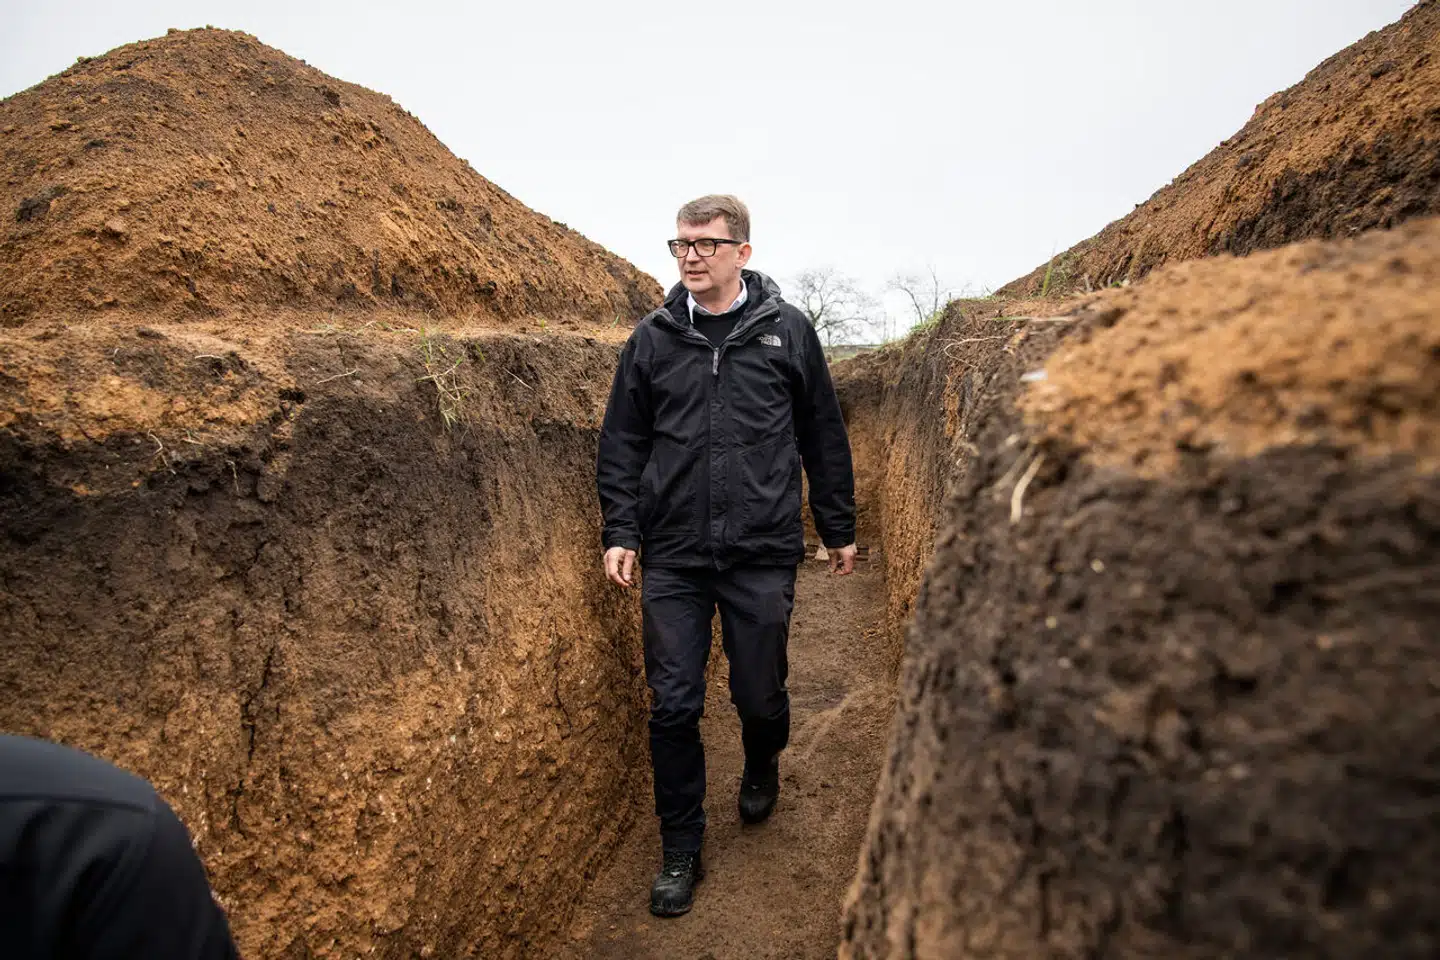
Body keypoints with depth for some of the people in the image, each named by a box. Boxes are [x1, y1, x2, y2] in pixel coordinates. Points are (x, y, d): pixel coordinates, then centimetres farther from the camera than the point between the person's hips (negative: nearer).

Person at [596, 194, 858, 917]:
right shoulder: (652, 338, 6)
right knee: (673, 705, 3)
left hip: (763, 556, -1)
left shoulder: (786, 331, 3)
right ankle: (680, 851, 22)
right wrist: (620, 532, 1)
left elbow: (823, 437, 8)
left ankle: (762, 771, 45)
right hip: (672, 558, 1)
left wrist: (838, 528, 11)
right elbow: (622, 443, 9)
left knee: (760, 694, 10)